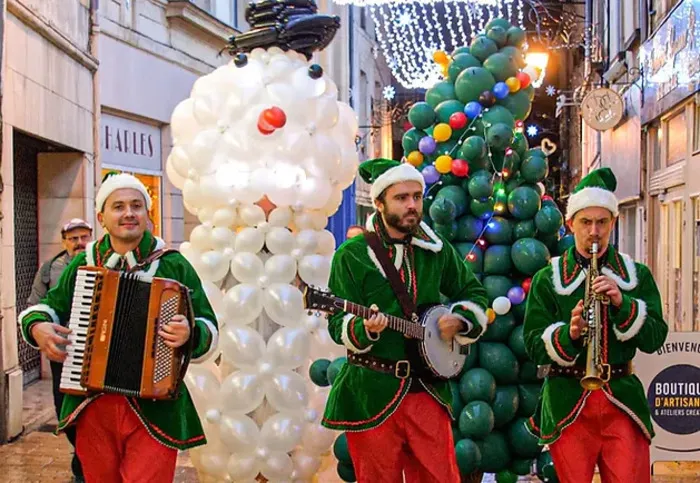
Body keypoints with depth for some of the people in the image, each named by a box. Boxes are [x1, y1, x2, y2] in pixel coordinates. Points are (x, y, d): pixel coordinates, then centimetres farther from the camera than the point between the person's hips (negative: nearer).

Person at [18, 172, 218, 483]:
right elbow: (47, 306, 20)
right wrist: (37, 327, -2)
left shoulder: (174, 266, -1)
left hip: (153, 410, -3)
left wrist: (190, 333, -23)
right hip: (92, 409, 3)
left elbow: (209, 330, -2)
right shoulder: (82, 264, 8)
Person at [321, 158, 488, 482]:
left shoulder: (437, 249, 7)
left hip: (428, 389, 3)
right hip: (372, 392, -3)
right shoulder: (351, 255, -5)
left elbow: (474, 293, 19)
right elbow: (338, 324, -7)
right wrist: (364, 329, -28)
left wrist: (459, 319, -2)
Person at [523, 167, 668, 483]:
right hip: (568, 403, -1)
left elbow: (655, 339, 1)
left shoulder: (637, 275, 8)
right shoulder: (547, 279, 3)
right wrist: (569, 333, -21)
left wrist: (622, 303, -15)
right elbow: (534, 346, -2)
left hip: (622, 399, 1)